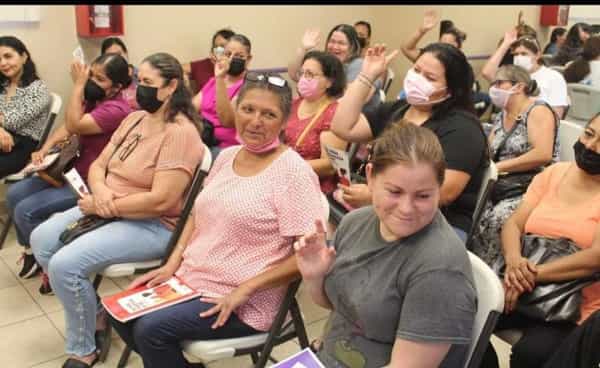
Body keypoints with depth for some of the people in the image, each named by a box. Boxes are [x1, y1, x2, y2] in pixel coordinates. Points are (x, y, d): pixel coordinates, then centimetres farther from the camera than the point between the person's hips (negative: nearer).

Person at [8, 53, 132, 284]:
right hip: (73, 170, 10)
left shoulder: (116, 109, -24)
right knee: (14, 194, 7)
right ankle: (32, 250, 23)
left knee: (26, 211, -16)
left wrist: (78, 85, -24)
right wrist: (44, 149, -11)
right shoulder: (93, 98, 6)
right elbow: (65, 128, 7)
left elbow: (74, 125, -30)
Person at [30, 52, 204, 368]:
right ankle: (94, 316, 14)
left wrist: (105, 207, -18)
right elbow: (98, 165, 11)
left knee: (65, 264, -21)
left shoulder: (180, 133, -20)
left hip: (153, 225, -9)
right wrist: (99, 190, -13)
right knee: (41, 240, 2)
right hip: (108, 211, 9)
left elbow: (160, 201, -27)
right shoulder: (134, 119, 9)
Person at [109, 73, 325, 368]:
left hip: (244, 303, -7)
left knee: (149, 329, -19)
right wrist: (173, 263, 2)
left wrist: (245, 289, -20)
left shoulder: (293, 171, -17)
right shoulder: (226, 156, 6)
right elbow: (198, 214, 16)